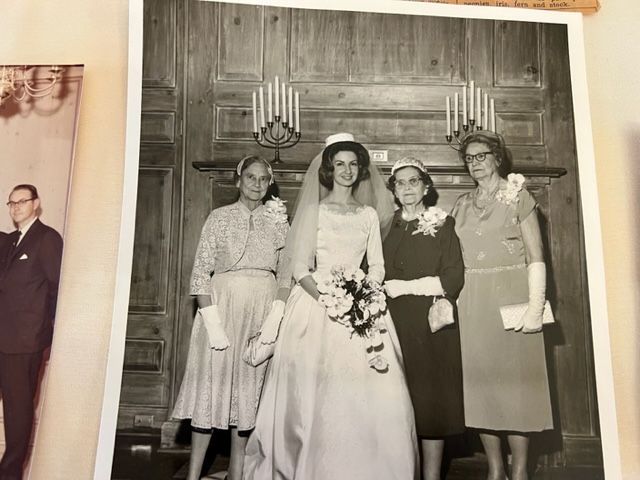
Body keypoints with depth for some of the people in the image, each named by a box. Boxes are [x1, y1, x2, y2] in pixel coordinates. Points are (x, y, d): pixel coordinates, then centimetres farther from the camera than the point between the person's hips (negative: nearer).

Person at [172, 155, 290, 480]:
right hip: (222, 304, -2)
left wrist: (275, 317, -7)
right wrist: (212, 322, -12)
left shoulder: (279, 222, 8)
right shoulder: (219, 217, 2)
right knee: (211, 383, 0)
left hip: (263, 310, 2)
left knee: (249, 387, 7)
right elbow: (200, 273, -3)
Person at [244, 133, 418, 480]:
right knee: (315, 391, -6)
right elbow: (298, 266, -1)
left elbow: (377, 266, 12)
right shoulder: (313, 210, 7)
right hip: (315, 303, -2)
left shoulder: (369, 214, 15)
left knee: (373, 392, -6)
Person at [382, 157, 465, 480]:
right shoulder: (386, 227, 15)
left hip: (431, 324, -2)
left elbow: (453, 278, -4)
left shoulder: (443, 224, 7)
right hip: (394, 325, 2)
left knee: (432, 400, -2)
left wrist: (403, 287, -8)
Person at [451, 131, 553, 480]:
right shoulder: (462, 205, 14)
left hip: (510, 297, -4)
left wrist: (535, 307, -13)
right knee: (480, 384, 5)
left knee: (514, 379, -1)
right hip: (471, 303, 4)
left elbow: (535, 257, -4)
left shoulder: (517, 196, 2)